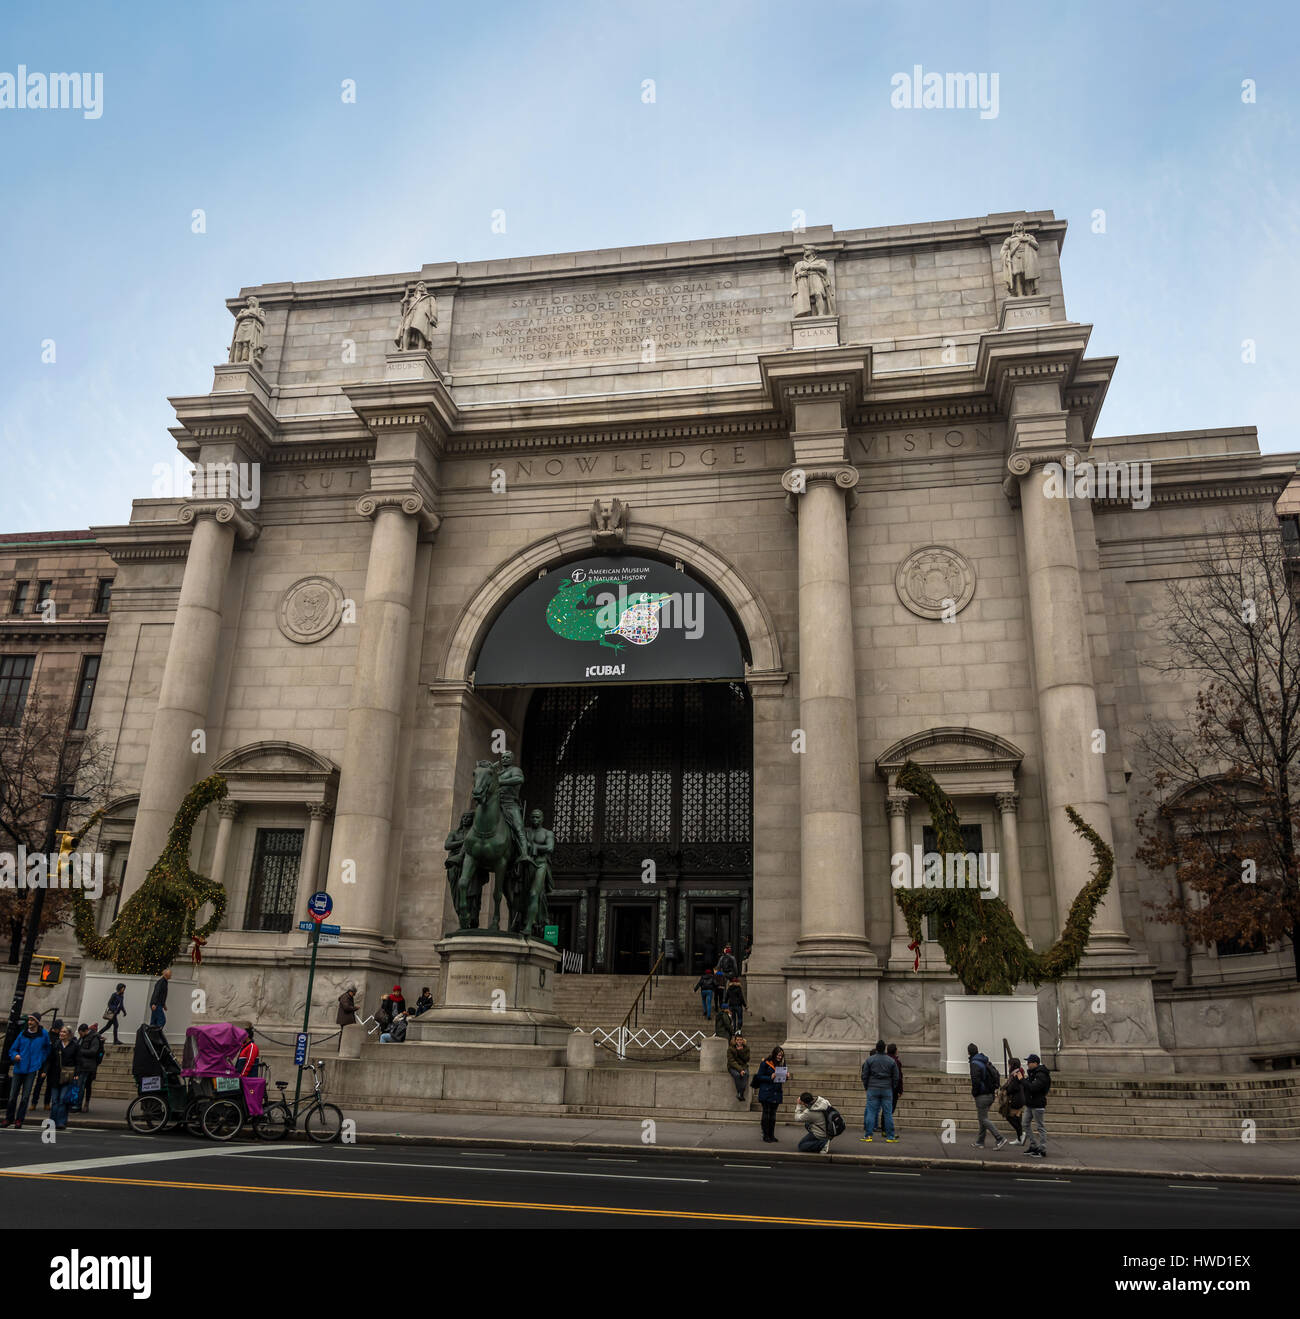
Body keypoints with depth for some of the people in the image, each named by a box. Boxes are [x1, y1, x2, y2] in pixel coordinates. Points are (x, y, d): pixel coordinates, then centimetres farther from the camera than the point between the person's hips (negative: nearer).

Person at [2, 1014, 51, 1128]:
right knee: (12, 1096, 4)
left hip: (32, 1069, -2)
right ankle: (8, 1118, 19)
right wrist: (15, 1055, -10)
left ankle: (19, 1120, 7)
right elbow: (12, 1049, 11)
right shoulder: (22, 1034, 5)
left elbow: (47, 1049, 16)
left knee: (25, 1096, -3)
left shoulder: (44, 1034, 2)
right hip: (19, 1069, 2)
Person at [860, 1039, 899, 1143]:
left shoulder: (869, 1060, -1)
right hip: (887, 1090, 1)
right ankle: (890, 1137, 5)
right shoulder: (891, 1061, 2)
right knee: (888, 1113, 4)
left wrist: (866, 1087, 13)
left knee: (870, 1112, 1)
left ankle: (867, 1135, 0)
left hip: (872, 1089, -1)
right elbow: (896, 1077, 5)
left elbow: (864, 1075, 1)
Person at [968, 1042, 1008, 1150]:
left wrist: (973, 1093, -10)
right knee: (983, 1117, 15)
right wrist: (995, 1088, 14)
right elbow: (996, 1074, 16)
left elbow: (975, 1081, -24)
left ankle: (1000, 1138, -11)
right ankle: (980, 1142, 20)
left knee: (983, 1119, -2)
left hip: (982, 1096, -9)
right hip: (991, 1095, 9)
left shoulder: (975, 1064, -16)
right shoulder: (986, 1062, 11)